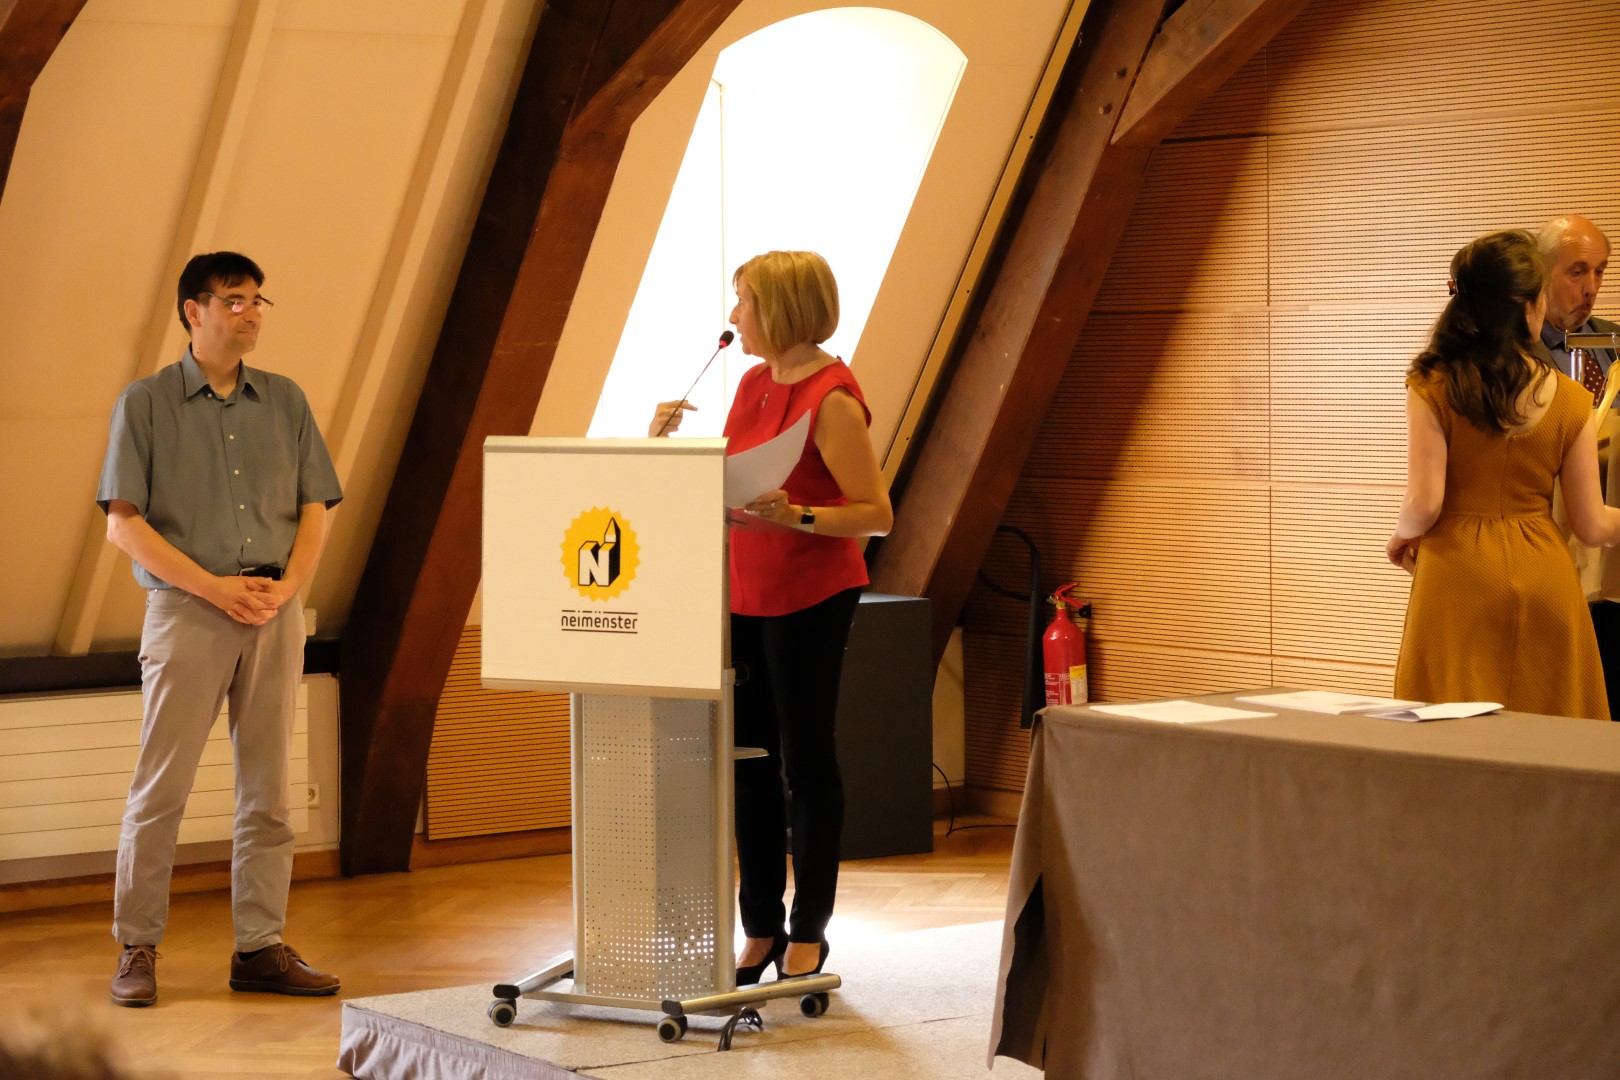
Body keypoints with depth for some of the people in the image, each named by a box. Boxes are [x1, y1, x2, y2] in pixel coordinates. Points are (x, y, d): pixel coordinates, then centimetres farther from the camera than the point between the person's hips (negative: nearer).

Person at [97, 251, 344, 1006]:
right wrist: (215, 587, -12)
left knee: (267, 788, 5)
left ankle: (260, 949, 10)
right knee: (161, 786, -3)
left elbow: (316, 507, 10)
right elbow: (124, 523, -5)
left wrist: (286, 585, -7)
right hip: (187, 607, -4)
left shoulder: (285, 401, 12)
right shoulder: (146, 403, 1)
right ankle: (137, 950, 4)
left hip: (275, 610, 4)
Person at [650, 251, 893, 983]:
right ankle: (760, 928, 20)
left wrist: (797, 517, -29)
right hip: (741, 593, 8)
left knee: (805, 759, 2)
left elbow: (877, 515, -17)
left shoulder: (830, 399, -15)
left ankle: (807, 932, 13)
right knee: (748, 761, 11)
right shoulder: (753, 383, 10)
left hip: (809, 598, -8)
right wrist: (674, 442, 2)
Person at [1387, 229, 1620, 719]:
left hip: (1459, 575, -2)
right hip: (1545, 577, 2)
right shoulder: (1570, 399, -1)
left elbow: (1425, 503, -12)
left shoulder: (1433, 387, -7)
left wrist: (1402, 536, 10)